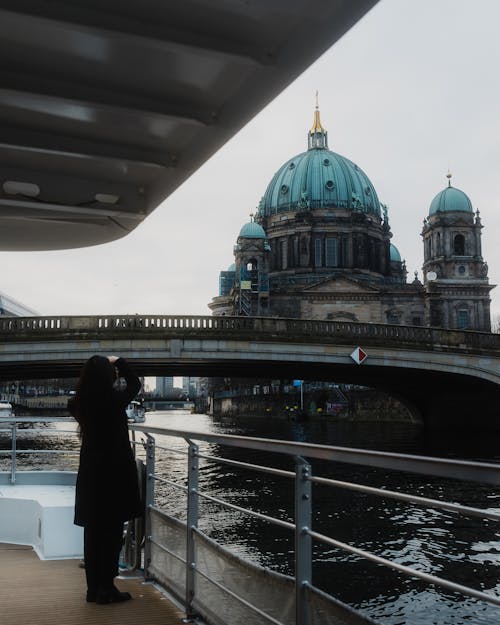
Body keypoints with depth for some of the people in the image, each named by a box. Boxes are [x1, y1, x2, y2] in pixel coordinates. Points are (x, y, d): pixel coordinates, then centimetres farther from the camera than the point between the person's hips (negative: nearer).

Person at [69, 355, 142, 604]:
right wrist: (118, 362, 15)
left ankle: (93, 588, 19)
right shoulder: (115, 399, -15)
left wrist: (97, 370, 28)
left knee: (93, 530, 12)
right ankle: (106, 589, 7)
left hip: (90, 472, 5)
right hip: (116, 471, -5)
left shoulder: (78, 404, -3)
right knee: (112, 531, 3)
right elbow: (135, 384, 5)